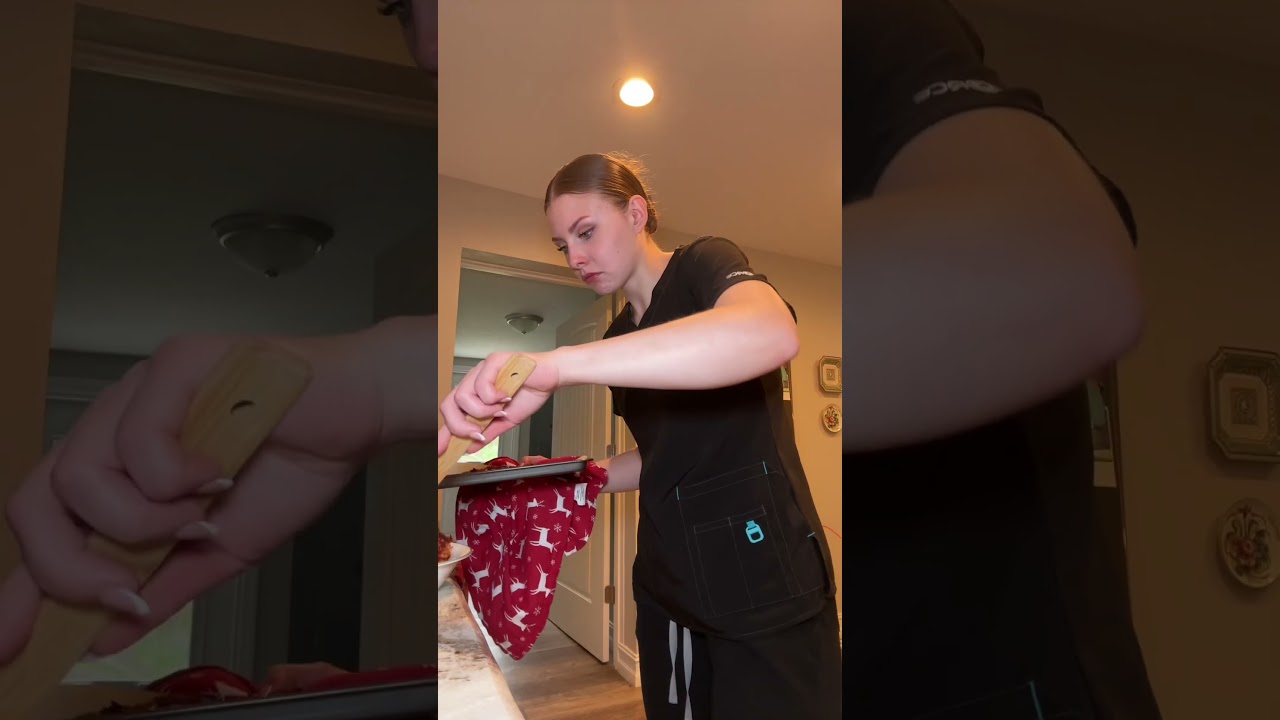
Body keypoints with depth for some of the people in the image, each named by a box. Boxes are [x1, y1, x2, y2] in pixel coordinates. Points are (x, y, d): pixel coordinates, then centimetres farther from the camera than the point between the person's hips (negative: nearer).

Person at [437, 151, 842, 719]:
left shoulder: (704, 264, -8)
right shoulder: (618, 335, 13)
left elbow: (773, 332, -34)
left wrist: (557, 365, -40)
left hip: (760, 570, -7)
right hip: (670, 580, 7)